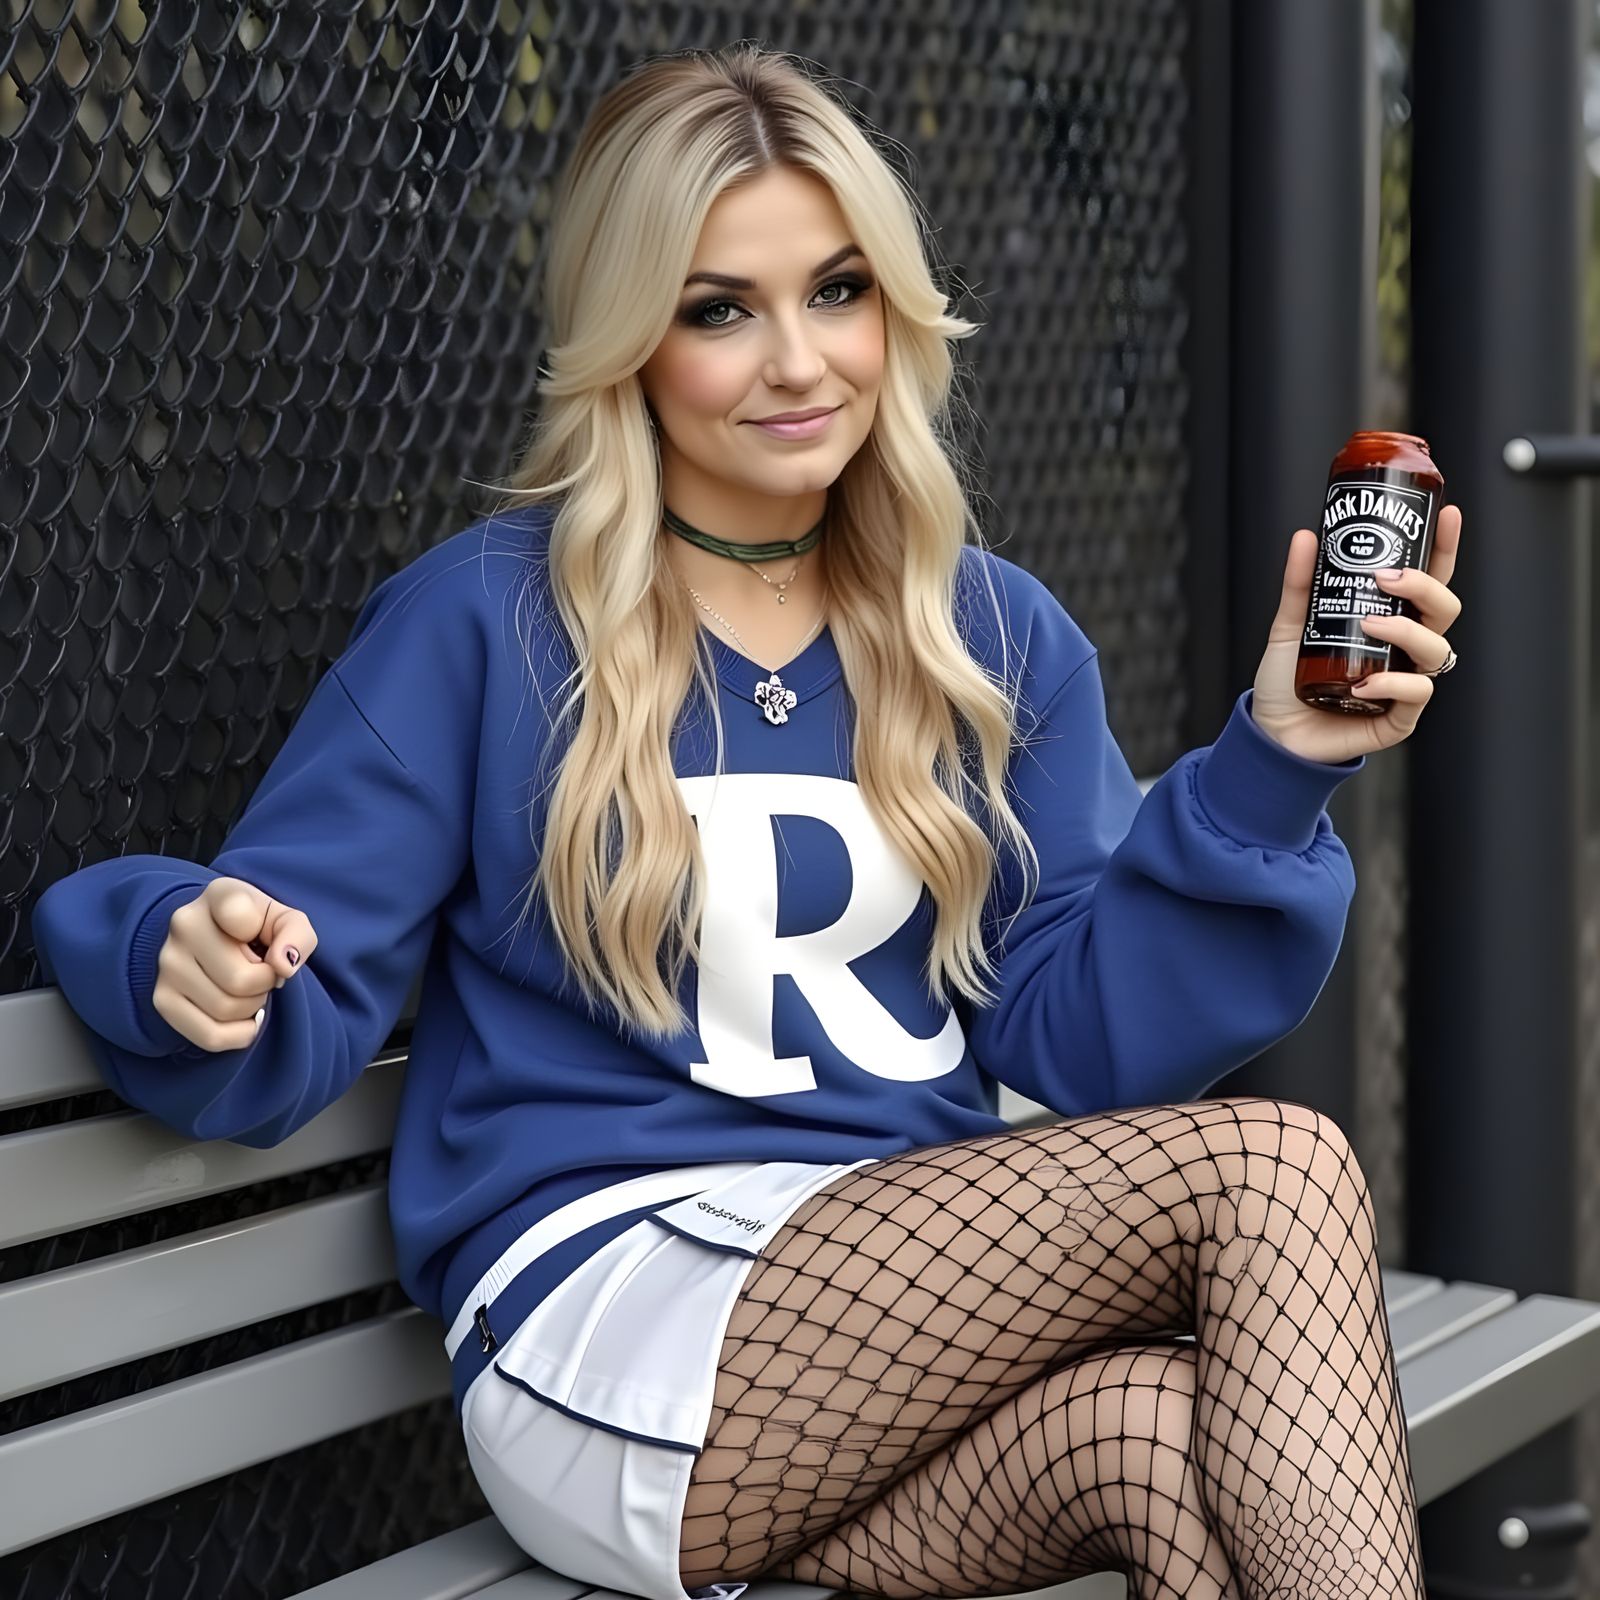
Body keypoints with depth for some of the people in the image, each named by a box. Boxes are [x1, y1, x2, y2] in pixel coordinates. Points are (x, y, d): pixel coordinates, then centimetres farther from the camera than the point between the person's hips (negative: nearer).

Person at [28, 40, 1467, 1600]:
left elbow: (1077, 1031, 8)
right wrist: (199, 969, -24)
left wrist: (1271, 762, -4)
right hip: (608, 1334, -4)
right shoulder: (481, 621, 1)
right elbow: (296, 1020, 0)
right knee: (1277, 1166, -24)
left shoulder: (999, 639, 14)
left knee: (1158, 1440, -35)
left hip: (944, 1319, 4)